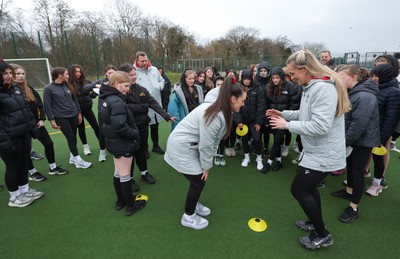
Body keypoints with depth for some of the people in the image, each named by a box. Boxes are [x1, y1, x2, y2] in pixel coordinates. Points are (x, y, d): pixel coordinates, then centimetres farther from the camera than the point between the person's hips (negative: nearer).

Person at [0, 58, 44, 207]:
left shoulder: (15, 89, 10)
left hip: (24, 134, 7)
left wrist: (33, 127, 14)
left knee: (24, 162, 17)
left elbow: (26, 109, 16)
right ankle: (14, 197, 25)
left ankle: (25, 190, 35)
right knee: (13, 166, 6)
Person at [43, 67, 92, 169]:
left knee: (73, 137, 9)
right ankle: (78, 161, 3)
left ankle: (73, 158, 24)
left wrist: (79, 113, 14)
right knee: (70, 138, -4)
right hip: (61, 117, -5)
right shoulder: (48, 89, -8)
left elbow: (74, 99, 14)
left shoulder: (67, 86, 7)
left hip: (73, 115, 5)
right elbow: (47, 105, -8)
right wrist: (51, 120, -10)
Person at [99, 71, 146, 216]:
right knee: (125, 175, 4)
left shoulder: (108, 98, 7)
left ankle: (121, 201, 36)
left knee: (118, 173, 20)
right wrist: (135, 134, -16)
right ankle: (131, 206, 20)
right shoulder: (117, 102, -24)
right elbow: (120, 126, -31)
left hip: (114, 142, 9)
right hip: (122, 143, -9)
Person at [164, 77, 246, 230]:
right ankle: (188, 217, 23)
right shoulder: (215, 115, -30)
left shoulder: (222, 112, 0)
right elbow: (206, 145, -23)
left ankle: (193, 205, 42)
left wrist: (206, 164, 5)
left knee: (200, 177, 18)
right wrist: (206, 166, -8)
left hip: (190, 145, 9)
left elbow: (213, 141, 3)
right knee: (199, 181, 3)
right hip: (181, 147, -9)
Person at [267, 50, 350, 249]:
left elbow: (320, 126, -30)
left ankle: (322, 235, 20)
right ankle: (316, 223, 42)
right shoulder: (313, 86, 8)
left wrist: (287, 125, -23)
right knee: (307, 187, 22)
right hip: (317, 150, 10)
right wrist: (283, 114, 5)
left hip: (323, 154, -10)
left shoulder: (323, 88, -25)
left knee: (298, 190, 1)